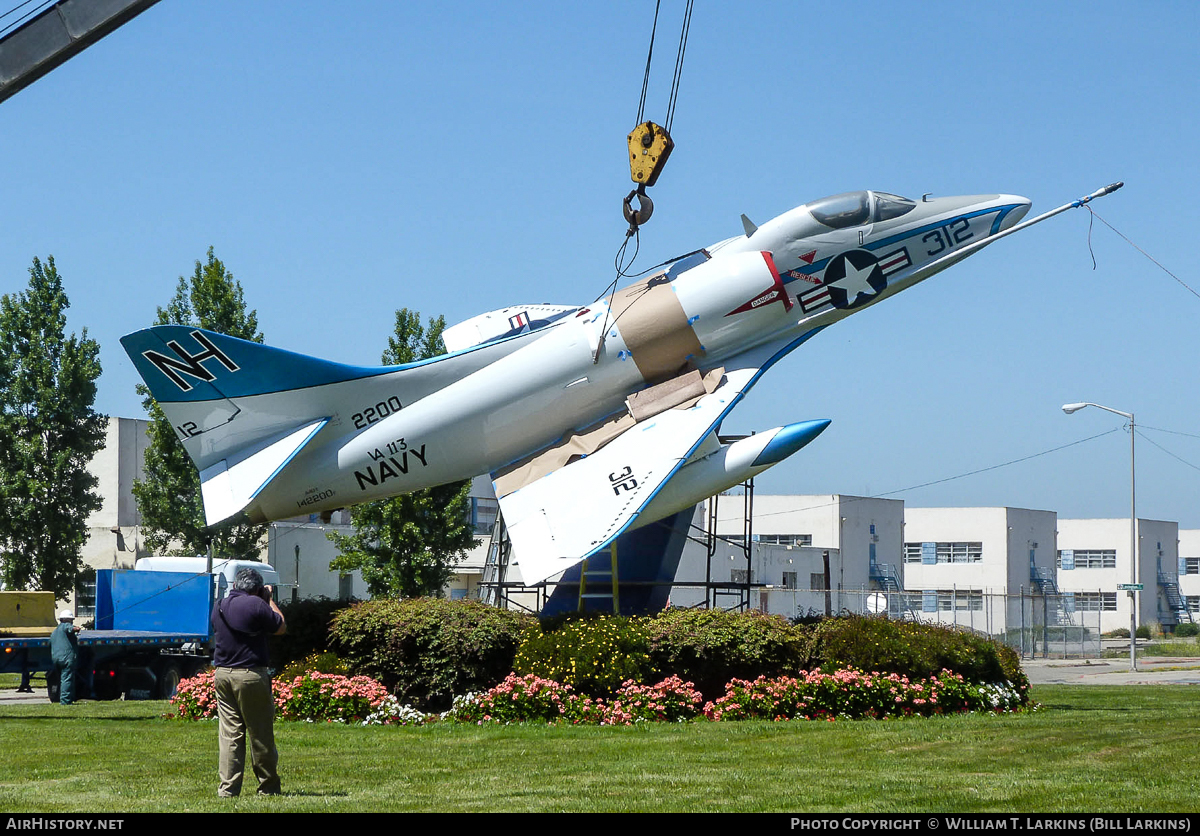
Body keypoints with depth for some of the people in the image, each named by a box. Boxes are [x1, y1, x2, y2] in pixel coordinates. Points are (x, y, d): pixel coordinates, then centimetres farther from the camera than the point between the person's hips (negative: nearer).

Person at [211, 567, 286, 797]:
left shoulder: (219, 606, 11)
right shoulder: (256, 604, -11)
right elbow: (280, 627, -1)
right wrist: (270, 600, 11)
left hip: (222, 674, 6)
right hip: (251, 675, -6)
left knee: (228, 733, 5)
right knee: (260, 733, 3)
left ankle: (227, 787, 0)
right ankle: (268, 786, 11)